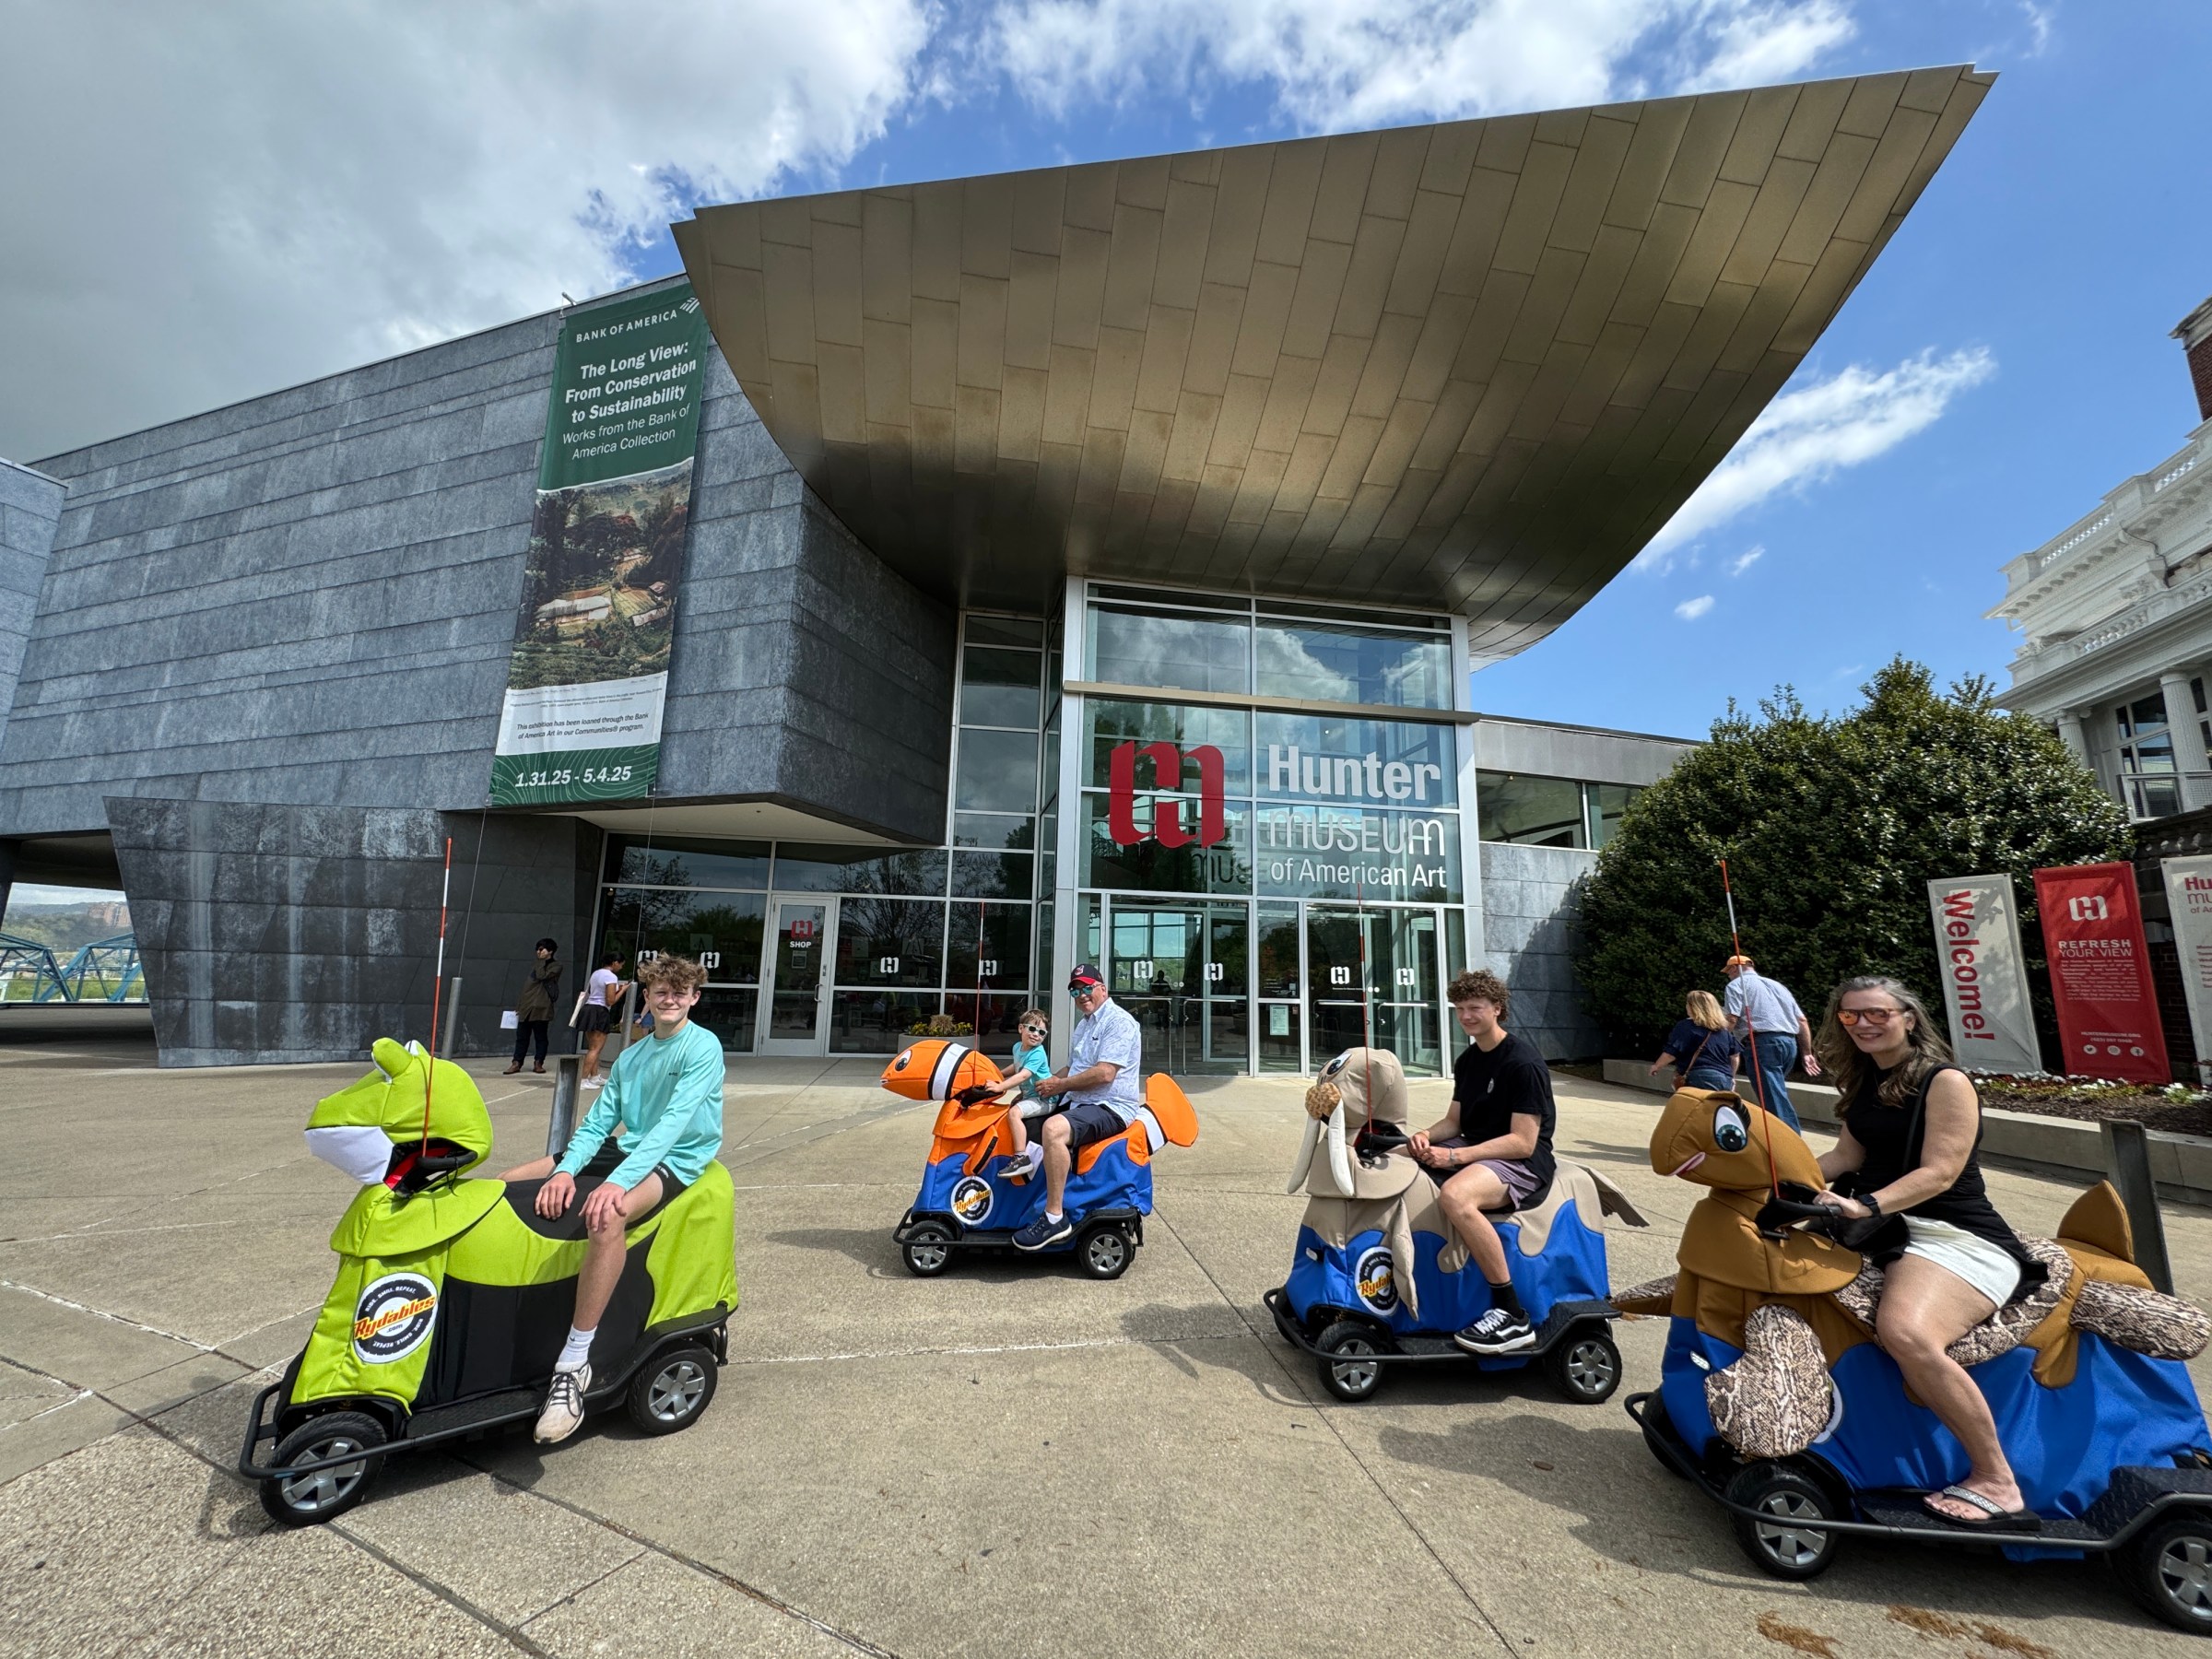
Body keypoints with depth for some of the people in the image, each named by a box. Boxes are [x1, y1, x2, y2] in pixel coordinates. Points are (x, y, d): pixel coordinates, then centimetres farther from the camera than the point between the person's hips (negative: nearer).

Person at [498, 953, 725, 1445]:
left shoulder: (703, 1047, -10)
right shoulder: (630, 1057, 14)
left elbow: (674, 1121, -21)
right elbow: (597, 1123, 6)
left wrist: (618, 1181, -31)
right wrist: (565, 1170, -14)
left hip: (675, 1163, -8)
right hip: (628, 1151, 8)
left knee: (606, 1215, -38)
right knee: (506, 1185, 6)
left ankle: (574, 1365, -29)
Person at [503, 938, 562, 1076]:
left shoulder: (556, 966, 0)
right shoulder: (535, 965, 19)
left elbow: (542, 976, -18)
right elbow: (526, 985, 20)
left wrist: (542, 962, -4)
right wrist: (519, 1005, 15)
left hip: (541, 1007, -6)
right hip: (526, 1006, 6)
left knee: (540, 1036, 0)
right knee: (521, 1036, 4)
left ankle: (538, 1064, 6)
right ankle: (517, 1063, 6)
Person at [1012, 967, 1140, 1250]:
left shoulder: (1118, 1021, -13)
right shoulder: (1084, 1024, 20)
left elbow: (1104, 1074, -23)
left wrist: (1060, 1086, -14)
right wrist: (1047, 1083, 10)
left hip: (1110, 1108, -11)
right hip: (1079, 1103, 11)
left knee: (1053, 1128, -35)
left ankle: (1055, 1218, -29)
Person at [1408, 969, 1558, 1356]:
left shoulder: (1524, 1063, -16)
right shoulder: (1467, 1061, 10)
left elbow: (1523, 1142, -21)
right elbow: (1454, 1121, 14)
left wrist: (1455, 1156, -26)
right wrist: (1426, 1136, -9)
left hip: (1524, 1163, -9)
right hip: (1473, 1151, 9)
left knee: (1455, 1194, -37)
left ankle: (1514, 1317, -23)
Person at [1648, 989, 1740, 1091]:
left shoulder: (1685, 1026, -3)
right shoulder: (1724, 1028, 15)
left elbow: (1671, 1053, -7)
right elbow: (1734, 1055, 19)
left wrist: (1656, 1065, 9)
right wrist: (1731, 1077, 32)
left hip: (1699, 1078, -6)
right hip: (1724, 1080, 6)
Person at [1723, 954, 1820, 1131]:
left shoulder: (1736, 984, 4)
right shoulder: (1777, 984, 26)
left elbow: (1732, 1020, -8)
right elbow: (1802, 1020, 21)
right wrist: (1807, 1053, 23)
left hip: (1763, 1043, -8)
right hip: (1789, 1043, 8)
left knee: (1775, 1101, -9)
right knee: (1776, 1095, 18)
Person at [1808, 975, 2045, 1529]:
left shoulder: (1945, 1081, -10)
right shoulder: (1864, 1081, 12)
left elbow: (1938, 1172, -19)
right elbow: (1848, 1154, 10)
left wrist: (1865, 1205, -32)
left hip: (1957, 1235, -8)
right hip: (1883, 1229, 8)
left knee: (1905, 1332, -33)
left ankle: (1996, 1481, -14)